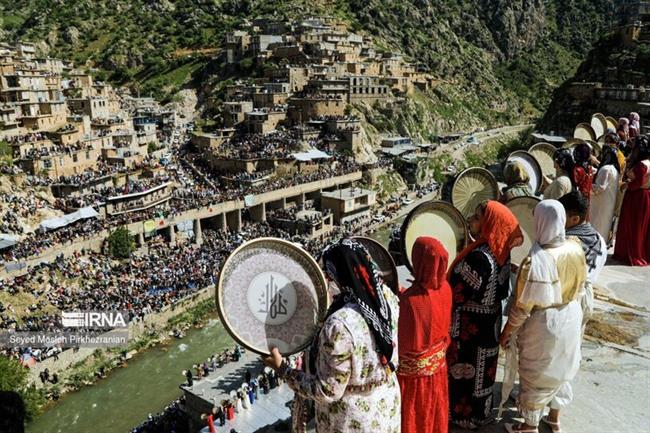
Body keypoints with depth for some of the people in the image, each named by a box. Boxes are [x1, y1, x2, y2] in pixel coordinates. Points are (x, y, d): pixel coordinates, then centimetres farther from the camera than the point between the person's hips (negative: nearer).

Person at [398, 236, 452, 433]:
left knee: (411, 415, 18)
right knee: (432, 410, 27)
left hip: (412, 369, -6)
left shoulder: (410, 300, -34)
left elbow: (403, 343, -23)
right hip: (436, 362, 6)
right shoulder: (444, 288, -12)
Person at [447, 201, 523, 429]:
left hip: (469, 328, -8)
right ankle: (481, 411, 44)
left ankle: (465, 415, 33)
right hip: (489, 322, 8)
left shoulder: (478, 257, -33)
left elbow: (456, 295, -26)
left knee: (465, 370, 13)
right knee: (481, 369, 25)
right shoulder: (500, 251, -5)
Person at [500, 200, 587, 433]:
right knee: (560, 369, 26)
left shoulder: (537, 260, -31)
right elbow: (579, 287, 4)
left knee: (536, 376, 15)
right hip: (571, 318, 6)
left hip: (544, 325, -6)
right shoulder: (576, 248, -11)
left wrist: (506, 332, -10)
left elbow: (523, 306, -23)